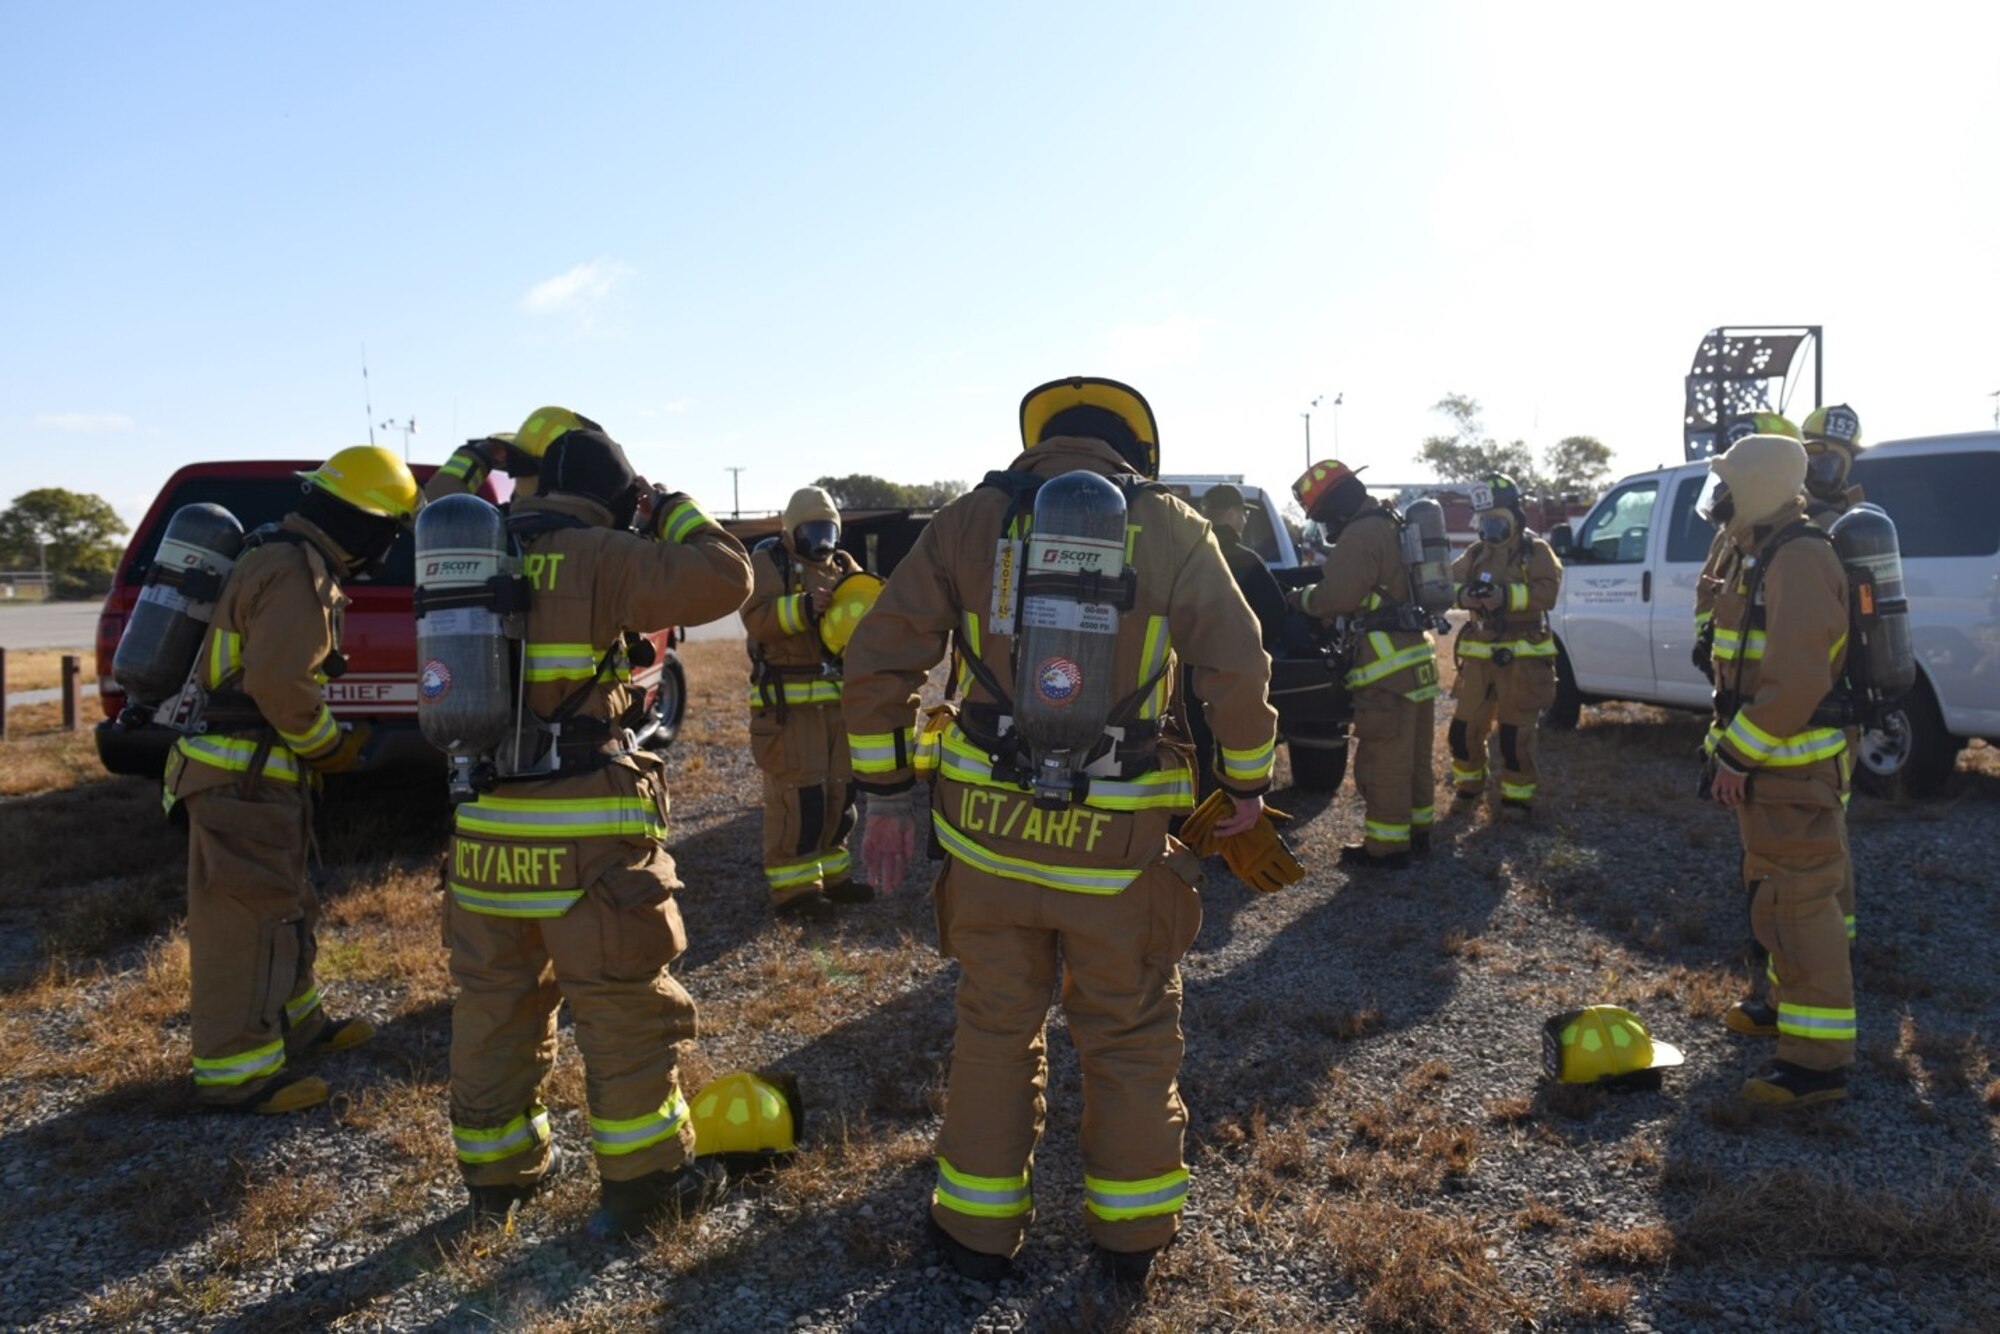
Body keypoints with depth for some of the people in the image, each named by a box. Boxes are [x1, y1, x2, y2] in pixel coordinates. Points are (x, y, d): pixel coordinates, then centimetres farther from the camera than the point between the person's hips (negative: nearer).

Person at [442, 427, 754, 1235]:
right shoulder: (598, 558, -11)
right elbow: (724, 579, -15)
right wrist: (674, 513, 2)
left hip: (485, 826, 7)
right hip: (586, 835, -6)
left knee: (494, 1003, 17)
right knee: (627, 1010, 7)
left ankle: (495, 1174, 31)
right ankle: (642, 1182, 17)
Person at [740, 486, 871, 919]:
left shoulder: (841, 564, 16)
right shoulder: (767, 561, -3)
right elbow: (756, 617, -18)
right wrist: (803, 607, -31)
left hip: (838, 697, 7)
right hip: (788, 701, -7)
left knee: (840, 790, 12)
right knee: (797, 794, -9)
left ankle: (831, 874, 25)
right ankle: (792, 886, -1)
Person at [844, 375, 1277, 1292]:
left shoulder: (972, 520, 2)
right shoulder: (1170, 529, -1)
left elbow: (877, 660, -1)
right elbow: (1238, 672, -5)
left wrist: (884, 792, 7)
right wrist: (1247, 783, 10)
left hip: (987, 831, 1)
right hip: (1120, 844, -1)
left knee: (994, 1027, 18)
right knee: (1131, 1036, 17)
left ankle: (980, 1230, 31)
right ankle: (1130, 1234, 31)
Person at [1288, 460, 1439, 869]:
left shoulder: (1360, 535, -15)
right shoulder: (1392, 527, 19)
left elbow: (1338, 596, -21)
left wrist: (1303, 597, -3)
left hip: (1389, 663, -10)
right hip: (1416, 654, 11)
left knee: (1383, 759, -4)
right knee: (1414, 754, 18)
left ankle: (1388, 846, 2)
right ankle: (1417, 830, 29)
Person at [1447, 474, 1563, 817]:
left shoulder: (1535, 551, -3)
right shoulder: (1475, 553, 12)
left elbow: (1547, 592, -16)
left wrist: (1507, 596, -29)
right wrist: (1462, 596, -19)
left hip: (1522, 656, -5)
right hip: (1479, 653, 5)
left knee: (1516, 732, -1)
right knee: (1465, 726, 9)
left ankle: (1517, 795, 10)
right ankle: (1468, 783, 29)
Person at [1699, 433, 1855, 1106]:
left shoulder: (1799, 559, -20)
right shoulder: (1758, 555, 14)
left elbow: (1796, 680, -27)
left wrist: (1739, 754, -22)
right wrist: (1730, 743, 16)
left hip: (1795, 767, -11)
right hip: (1768, 760, 11)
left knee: (1796, 899, -9)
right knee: (1774, 888, 22)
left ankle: (1819, 1056, -4)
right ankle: (1790, 1001, 38)